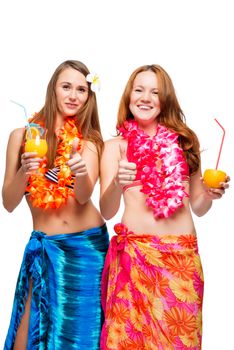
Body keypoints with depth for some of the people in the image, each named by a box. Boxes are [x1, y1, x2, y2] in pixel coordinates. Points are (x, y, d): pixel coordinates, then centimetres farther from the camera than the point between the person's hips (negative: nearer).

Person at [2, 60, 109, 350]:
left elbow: (84, 196, -14)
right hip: (44, 246, -1)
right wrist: (24, 171, -22)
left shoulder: (89, 141, 1)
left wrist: (81, 173, -36)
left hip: (89, 245, 1)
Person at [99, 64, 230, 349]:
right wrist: (117, 184, -25)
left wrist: (209, 194, -4)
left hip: (183, 254, 2)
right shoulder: (116, 145, 5)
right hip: (134, 254, -2)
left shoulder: (183, 141, 12)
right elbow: (107, 211, -6)